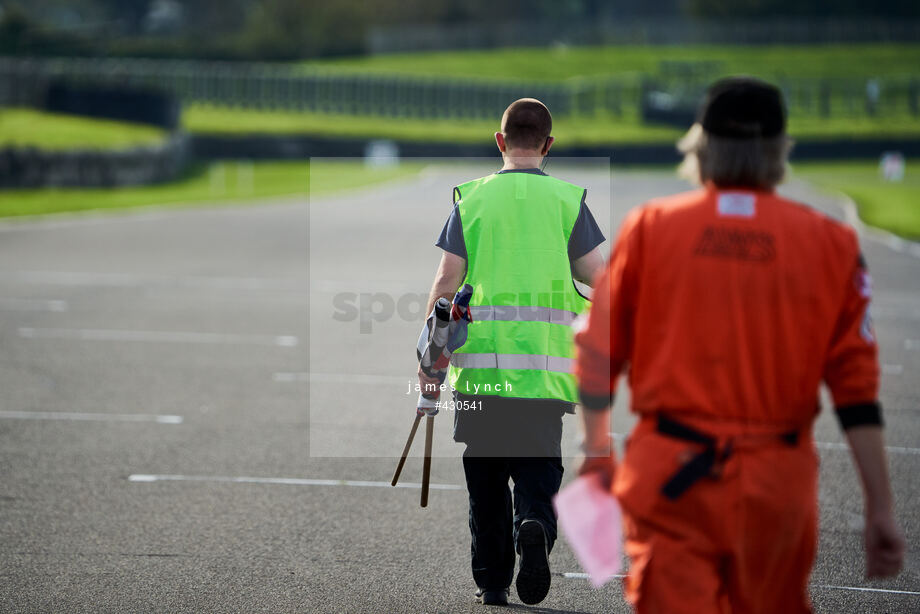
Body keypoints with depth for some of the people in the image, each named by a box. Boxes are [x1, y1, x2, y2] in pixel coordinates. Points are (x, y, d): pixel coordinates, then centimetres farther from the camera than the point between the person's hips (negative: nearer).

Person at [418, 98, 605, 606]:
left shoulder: (472, 198, 3)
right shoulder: (566, 200, 2)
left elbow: (446, 283, -1)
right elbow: (599, 279, -2)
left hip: (481, 362, 1)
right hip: (545, 365, 0)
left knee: (486, 475, 13)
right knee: (537, 469, 7)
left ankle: (491, 580, 16)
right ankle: (535, 527, -23)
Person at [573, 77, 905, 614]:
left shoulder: (651, 226, 0)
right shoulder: (831, 242, 0)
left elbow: (599, 352, 6)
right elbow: (858, 387, -4)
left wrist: (597, 447, 24)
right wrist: (881, 509, -1)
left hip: (671, 474, -1)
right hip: (778, 487, 1)